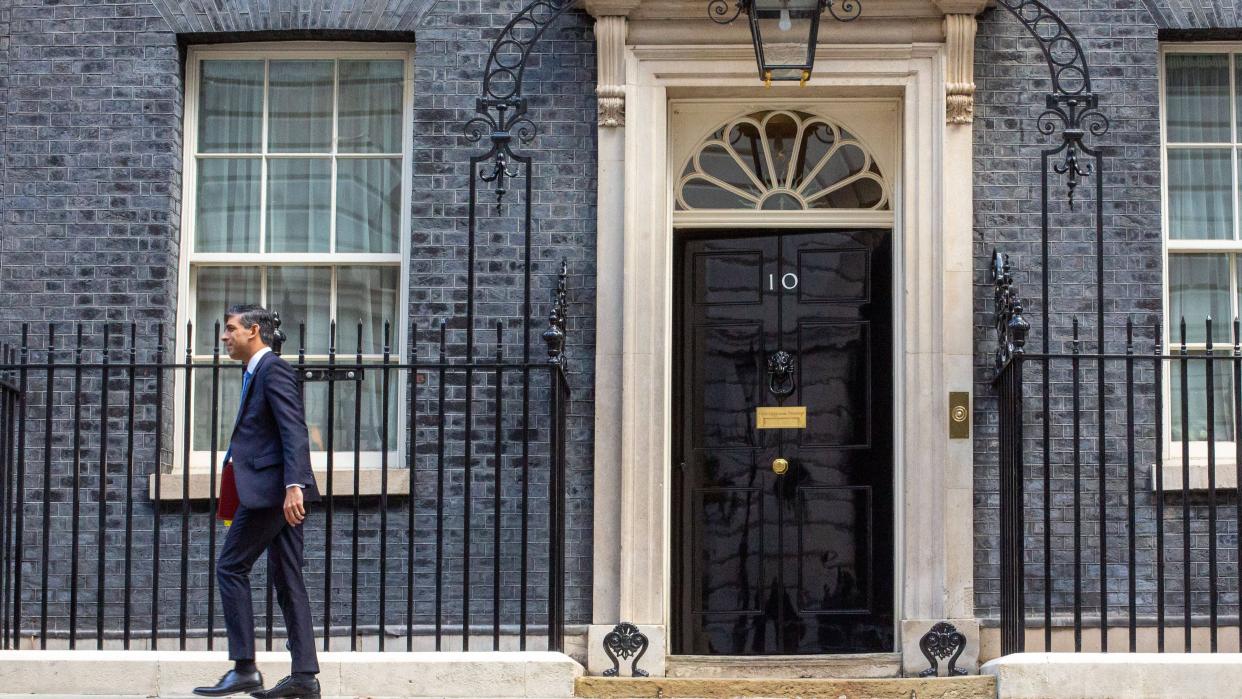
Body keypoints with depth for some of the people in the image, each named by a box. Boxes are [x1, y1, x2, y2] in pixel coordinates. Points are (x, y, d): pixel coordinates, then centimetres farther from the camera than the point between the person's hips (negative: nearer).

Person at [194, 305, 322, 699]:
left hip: (271, 488, -10)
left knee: (231, 568, -5)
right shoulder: (257, 372, 21)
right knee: (287, 580, 7)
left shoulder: (273, 369, -10)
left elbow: (294, 432, -19)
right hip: (280, 490, 10)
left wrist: (293, 485, -28)